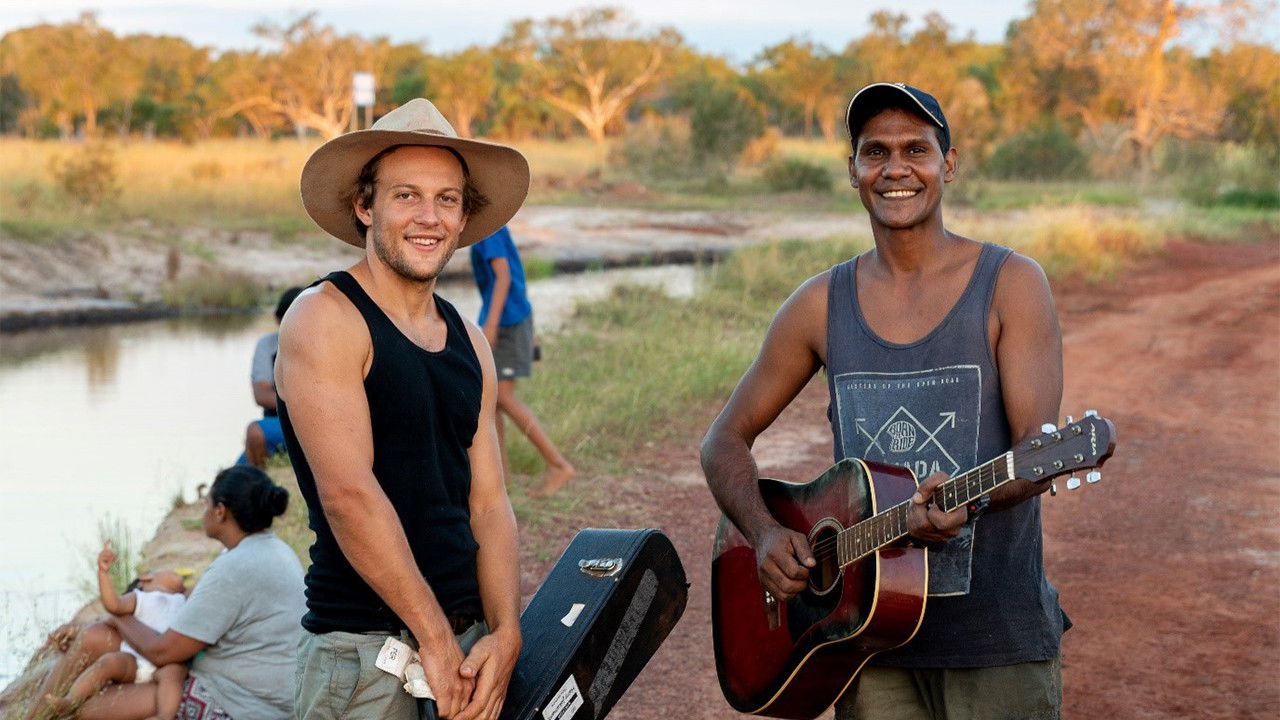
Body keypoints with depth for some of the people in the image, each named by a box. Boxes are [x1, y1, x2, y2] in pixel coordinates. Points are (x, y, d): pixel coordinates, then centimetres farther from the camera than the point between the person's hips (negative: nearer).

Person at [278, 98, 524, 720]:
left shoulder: (468, 342, 12)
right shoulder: (325, 319, -9)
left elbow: (488, 505, 8)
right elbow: (348, 493, -17)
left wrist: (505, 635, -7)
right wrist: (435, 638, -17)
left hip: (468, 638, 6)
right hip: (363, 651, -6)